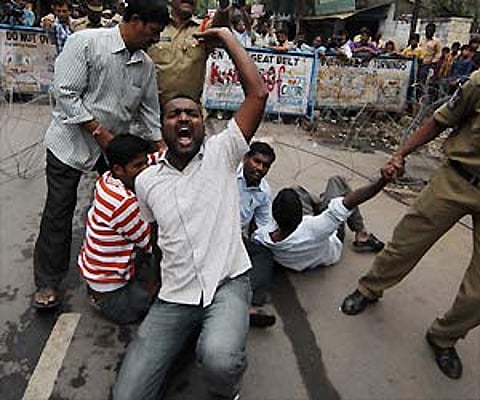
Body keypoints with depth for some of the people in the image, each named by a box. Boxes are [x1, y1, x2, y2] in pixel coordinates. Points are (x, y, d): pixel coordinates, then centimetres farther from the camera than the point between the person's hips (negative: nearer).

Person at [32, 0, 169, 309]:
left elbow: (149, 110, 10)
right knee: (59, 212, 0)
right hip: (72, 141, -5)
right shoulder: (86, 42, -15)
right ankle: (48, 282, 15)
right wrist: (99, 132, -20)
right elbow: (66, 94, -18)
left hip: (116, 144, 5)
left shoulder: (146, 65, 2)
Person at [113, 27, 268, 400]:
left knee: (220, 361, -33)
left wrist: (226, 36, 0)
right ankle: (190, 335, 17)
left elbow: (259, 93, -8)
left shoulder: (221, 153, 0)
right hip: (174, 297, 3)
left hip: (228, 283, -2)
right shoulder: (145, 181, 8)